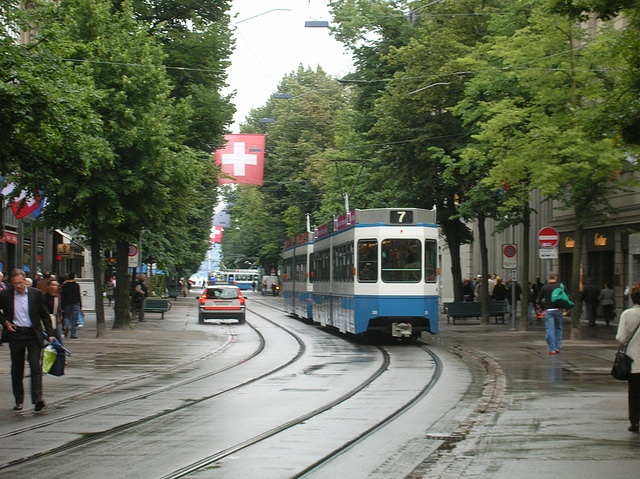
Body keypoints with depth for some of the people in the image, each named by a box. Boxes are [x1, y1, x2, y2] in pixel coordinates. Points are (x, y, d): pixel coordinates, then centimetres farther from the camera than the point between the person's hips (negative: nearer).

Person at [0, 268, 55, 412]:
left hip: (33, 335, -1)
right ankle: (19, 400, 18)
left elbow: (45, 315, 5)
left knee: (35, 366, -11)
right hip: (15, 334, 1)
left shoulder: (36, 294, 0)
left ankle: (37, 398, -17)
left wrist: (50, 334, 0)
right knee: (17, 369, 9)